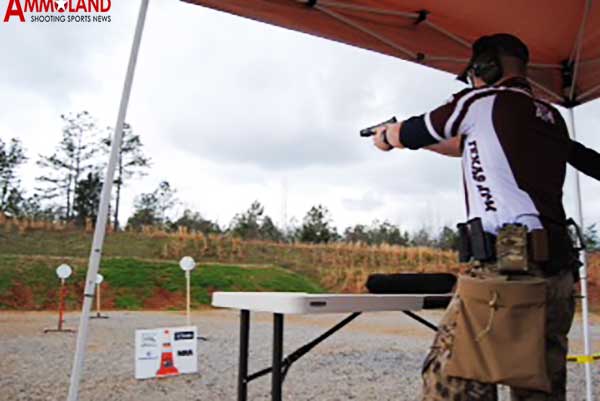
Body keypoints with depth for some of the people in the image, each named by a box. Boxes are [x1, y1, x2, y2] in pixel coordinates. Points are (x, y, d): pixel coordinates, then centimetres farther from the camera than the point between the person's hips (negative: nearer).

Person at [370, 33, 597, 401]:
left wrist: (385, 137, 37)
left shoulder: (480, 102, 0)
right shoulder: (551, 117, 21)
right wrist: (414, 137, 42)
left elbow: (407, 133, 14)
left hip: (509, 265, -8)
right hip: (559, 269, 9)